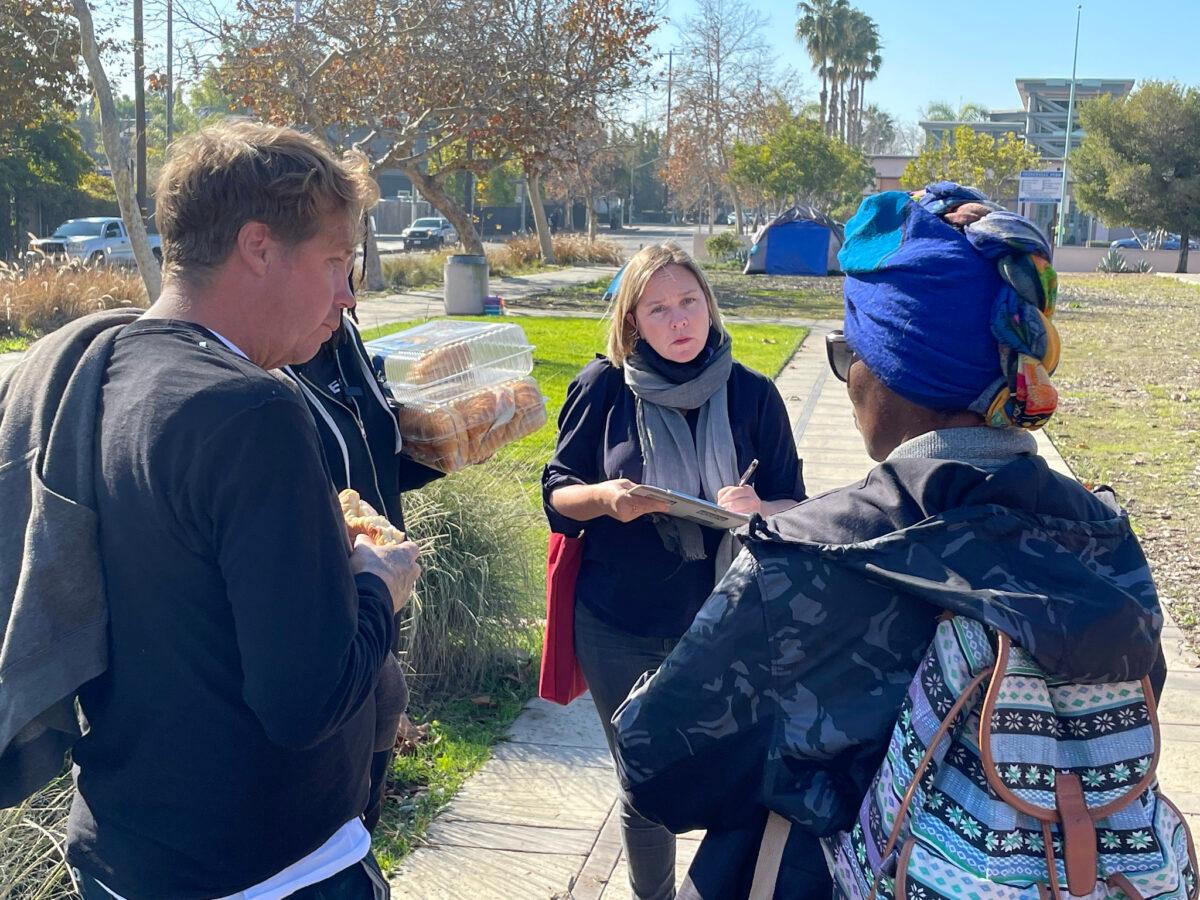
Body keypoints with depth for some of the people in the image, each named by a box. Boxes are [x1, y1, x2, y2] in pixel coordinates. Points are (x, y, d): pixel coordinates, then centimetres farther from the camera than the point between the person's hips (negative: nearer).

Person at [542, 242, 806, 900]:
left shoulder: (752, 395, -4)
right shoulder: (604, 387, -5)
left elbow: (795, 510, -1)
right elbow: (557, 495, 0)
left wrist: (755, 511, -23)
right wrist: (604, 498, -22)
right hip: (620, 630, 0)